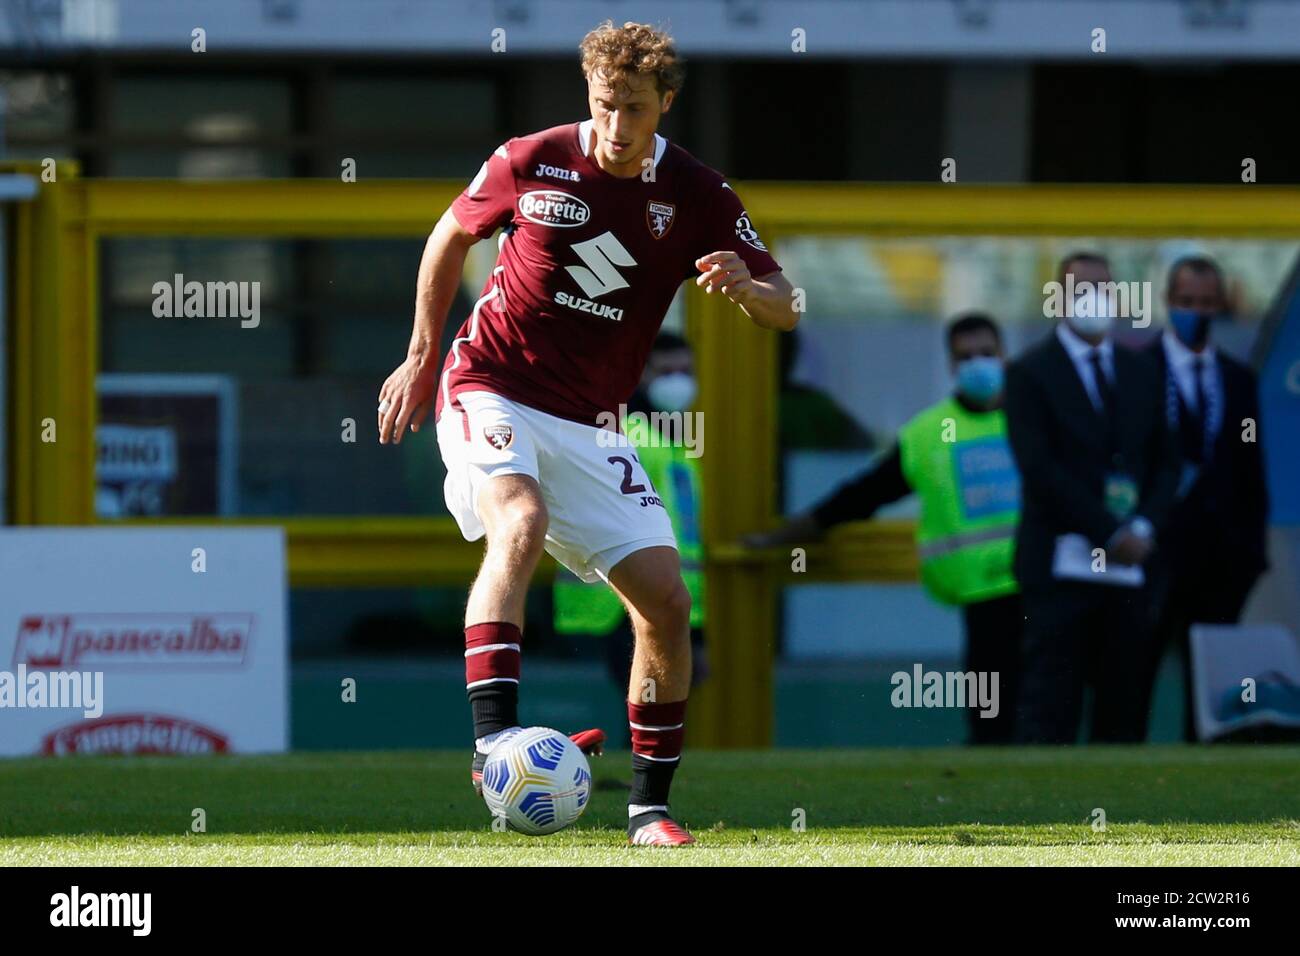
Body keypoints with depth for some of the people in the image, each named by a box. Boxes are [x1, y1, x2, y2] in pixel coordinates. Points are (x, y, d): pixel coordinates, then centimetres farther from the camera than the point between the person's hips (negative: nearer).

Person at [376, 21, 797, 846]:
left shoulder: (697, 197, -3)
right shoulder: (532, 163, -6)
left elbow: (785, 308, 0)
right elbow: (451, 237, 12)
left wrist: (747, 287, -24)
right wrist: (421, 359, 12)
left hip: (589, 426, 3)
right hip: (491, 392, -3)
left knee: (665, 599, -6)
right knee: (521, 522, -34)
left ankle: (650, 806, 8)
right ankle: (493, 737, -44)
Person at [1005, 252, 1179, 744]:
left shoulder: (1140, 372, 16)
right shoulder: (1030, 372, 0)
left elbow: (1165, 462, 13)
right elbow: (1040, 468, -9)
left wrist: (1145, 527, -6)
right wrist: (1110, 535, -14)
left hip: (1129, 565, 5)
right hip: (1062, 567, -5)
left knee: (1123, 712, 3)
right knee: (1050, 709, -8)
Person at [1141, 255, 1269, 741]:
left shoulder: (1239, 381, 13)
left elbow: (1251, 473, 13)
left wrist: (1252, 549, 5)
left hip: (1220, 553, 4)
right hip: (1153, 549, -4)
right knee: (1134, 678, -3)